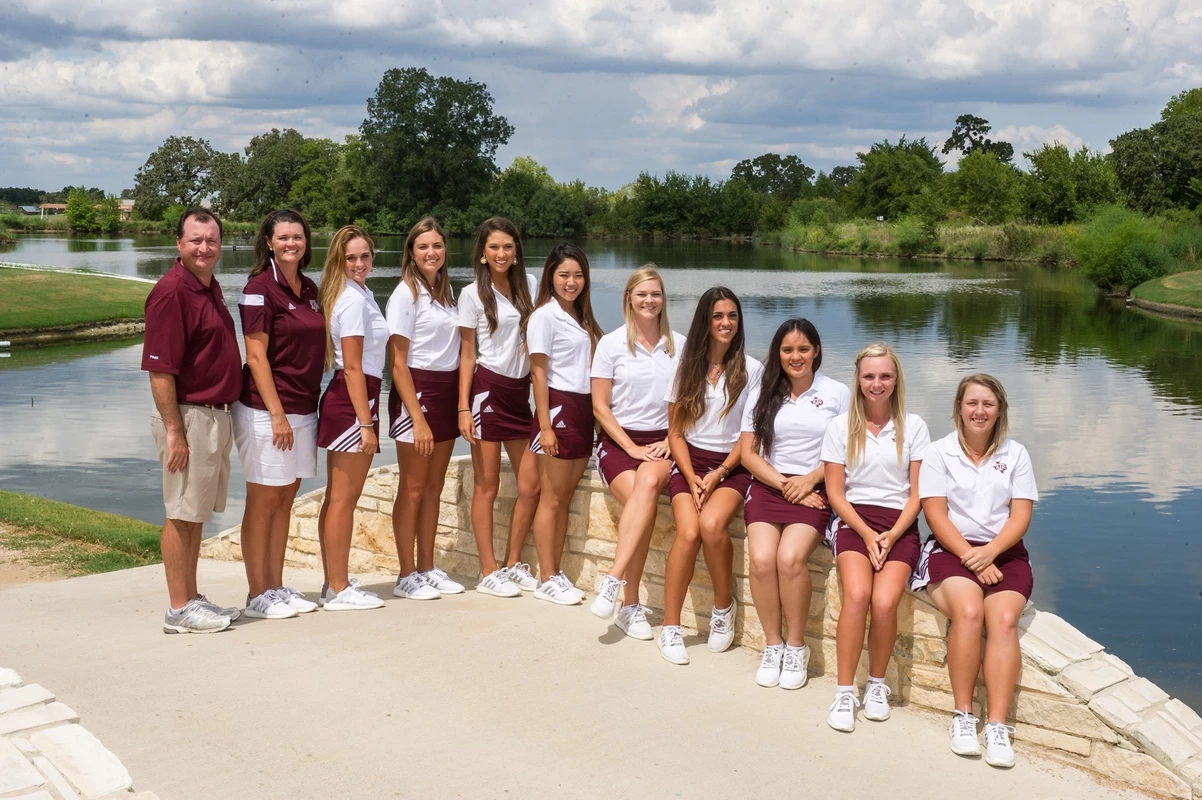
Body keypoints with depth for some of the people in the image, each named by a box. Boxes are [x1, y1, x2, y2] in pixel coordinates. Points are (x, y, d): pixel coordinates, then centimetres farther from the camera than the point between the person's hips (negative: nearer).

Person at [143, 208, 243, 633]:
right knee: (182, 514, -1)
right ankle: (179, 609, 6)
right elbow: (159, 369, -20)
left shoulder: (210, 287, 13)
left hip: (216, 414, 9)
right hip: (188, 415, -9)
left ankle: (192, 598, 24)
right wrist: (174, 431, -22)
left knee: (197, 513, 15)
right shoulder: (172, 291, -16)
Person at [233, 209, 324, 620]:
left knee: (286, 498, 12)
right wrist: (277, 413, -18)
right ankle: (257, 594, 8)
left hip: (303, 408, 7)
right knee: (263, 501, 0)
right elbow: (256, 357, -14)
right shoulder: (259, 288, -10)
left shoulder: (309, 288, 12)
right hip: (266, 409, -7)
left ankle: (277, 586, 20)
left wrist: (306, 408, 13)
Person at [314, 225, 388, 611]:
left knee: (336, 498, 13)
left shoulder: (359, 294, 14)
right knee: (344, 499, -4)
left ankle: (334, 583, 21)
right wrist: (366, 423, -17)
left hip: (344, 400, 10)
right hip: (352, 402, -10)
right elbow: (353, 367, -17)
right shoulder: (354, 300, -14)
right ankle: (339, 590, 3)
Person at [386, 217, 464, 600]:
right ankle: (407, 576, 8)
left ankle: (427, 569, 21)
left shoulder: (446, 291, 12)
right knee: (413, 489, -1)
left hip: (447, 391, 7)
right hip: (415, 391, -7)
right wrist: (417, 417, -18)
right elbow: (397, 362, -13)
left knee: (434, 487, 12)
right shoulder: (406, 293, -9)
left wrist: (459, 401, 6)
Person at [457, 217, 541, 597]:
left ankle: (513, 564, 20)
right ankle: (488, 572, 9)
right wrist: (464, 408, -9)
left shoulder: (529, 285, 9)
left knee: (530, 486, 4)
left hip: (521, 392, 5)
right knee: (487, 487, 1)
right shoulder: (473, 294, -2)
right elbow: (467, 353, -2)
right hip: (488, 391, -5)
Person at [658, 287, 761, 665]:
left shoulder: (751, 370, 1)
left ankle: (723, 606, -6)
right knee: (689, 531, -25)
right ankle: (670, 627, -14)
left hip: (732, 466, -1)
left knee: (712, 524, -31)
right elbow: (676, 431, 7)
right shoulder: (687, 366, 7)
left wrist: (719, 474, -11)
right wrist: (692, 479, -7)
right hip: (690, 462, 1)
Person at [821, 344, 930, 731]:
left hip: (900, 525, 0)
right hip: (854, 520, 0)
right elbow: (835, 492, 3)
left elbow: (918, 494, 4)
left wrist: (892, 535, -10)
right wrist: (867, 535, -10)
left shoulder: (913, 427, 6)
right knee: (857, 595, -28)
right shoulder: (841, 426, 6)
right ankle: (844, 692, -16)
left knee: (885, 602, -25)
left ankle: (877, 684, 0)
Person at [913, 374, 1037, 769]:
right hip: (951, 549, -1)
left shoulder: (1015, 454, 11)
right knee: (968, 611, -31)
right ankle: (963, 716, -20)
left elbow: (1021, 516, 2)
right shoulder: (939, 452, 6)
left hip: (1003, 553, 2)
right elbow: (936, 515, -2)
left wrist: (989, 552, -15)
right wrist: (971, 557, -14)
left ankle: (997, 725, -29)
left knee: (1004, 618, -27)